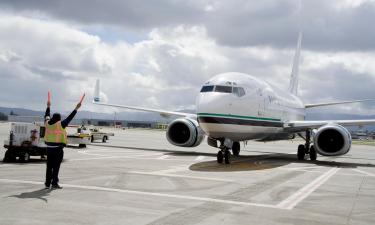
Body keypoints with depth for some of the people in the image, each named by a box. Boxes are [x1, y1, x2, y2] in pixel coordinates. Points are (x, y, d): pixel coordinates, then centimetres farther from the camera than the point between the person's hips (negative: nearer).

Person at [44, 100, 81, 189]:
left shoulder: (47, 123, 4)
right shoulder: (60, 124, -11)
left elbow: (46, 116, 23)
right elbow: (69, 118, -11)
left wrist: (48, 106, 36)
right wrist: (76, 109, -8)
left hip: (49, 147, 5)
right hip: (58, 148, -5)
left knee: (49, 166, 12)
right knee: (56, 167, -1)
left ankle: (48, 183, 16)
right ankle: (54, 183, 0)